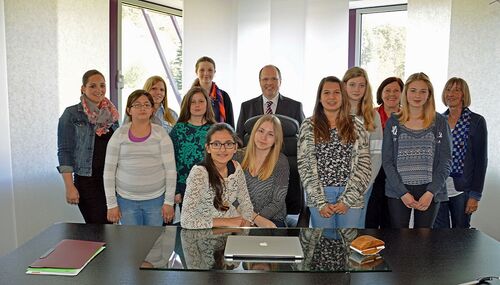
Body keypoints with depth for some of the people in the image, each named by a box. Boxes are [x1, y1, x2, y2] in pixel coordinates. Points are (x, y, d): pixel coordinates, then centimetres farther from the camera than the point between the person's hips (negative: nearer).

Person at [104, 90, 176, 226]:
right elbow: (109, 170, 1)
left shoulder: (160, 133, -2)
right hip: (126, 199, 0)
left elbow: (170, 169, -3)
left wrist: (169, 201, -6)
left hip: (156, 199, 0)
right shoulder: (119, 134, 0)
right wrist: (111, 204, -2)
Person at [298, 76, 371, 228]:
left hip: (351, 197, 1)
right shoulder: (308, 126, 3)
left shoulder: (357, 126, 5)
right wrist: (320, 202, -9)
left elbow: (364, 165, 1)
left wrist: (347, 199, -8)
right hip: (319, 197, -1)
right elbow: (304, 165, -1)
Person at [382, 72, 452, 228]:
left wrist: (431, 192, -9)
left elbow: (445, 161, 2)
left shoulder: (440, 122, 5)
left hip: (430, 193, 1)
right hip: (398, 192, 0)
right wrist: (403, 193, -9)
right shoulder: (393, 122, 4)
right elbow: (387, 161, 0)